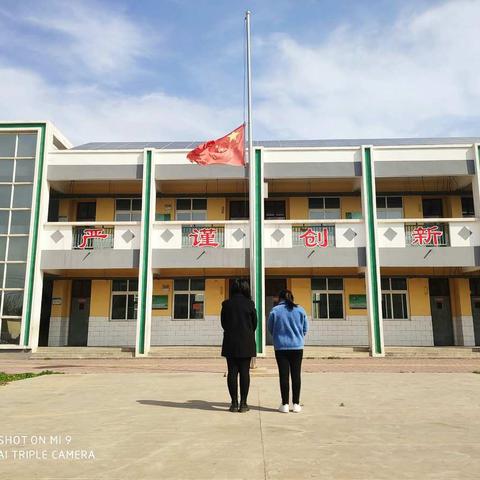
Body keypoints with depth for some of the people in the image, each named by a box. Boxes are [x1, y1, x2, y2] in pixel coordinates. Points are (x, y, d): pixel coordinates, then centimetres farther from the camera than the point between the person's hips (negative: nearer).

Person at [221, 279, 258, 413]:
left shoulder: (226, 304, -2)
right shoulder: (249, 304, -5)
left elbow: (223, 323, 4)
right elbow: (254, 323, 2)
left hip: (230, 343, 1)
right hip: (246, 342, -1)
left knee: (232, 372, 5)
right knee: (244, 372, 4)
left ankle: (234, 403, 7)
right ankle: (243, 404, 5)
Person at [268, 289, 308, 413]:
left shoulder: (275, 310, -5)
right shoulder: (300, 310, -1)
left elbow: (270, 329, 4)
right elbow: (305, 329, 4)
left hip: (281, 347, -1)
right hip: (297, 347, 1)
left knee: (284, 375, 4)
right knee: (296, 375, 7)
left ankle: (285, 404, 7)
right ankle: (296, 404, 11)